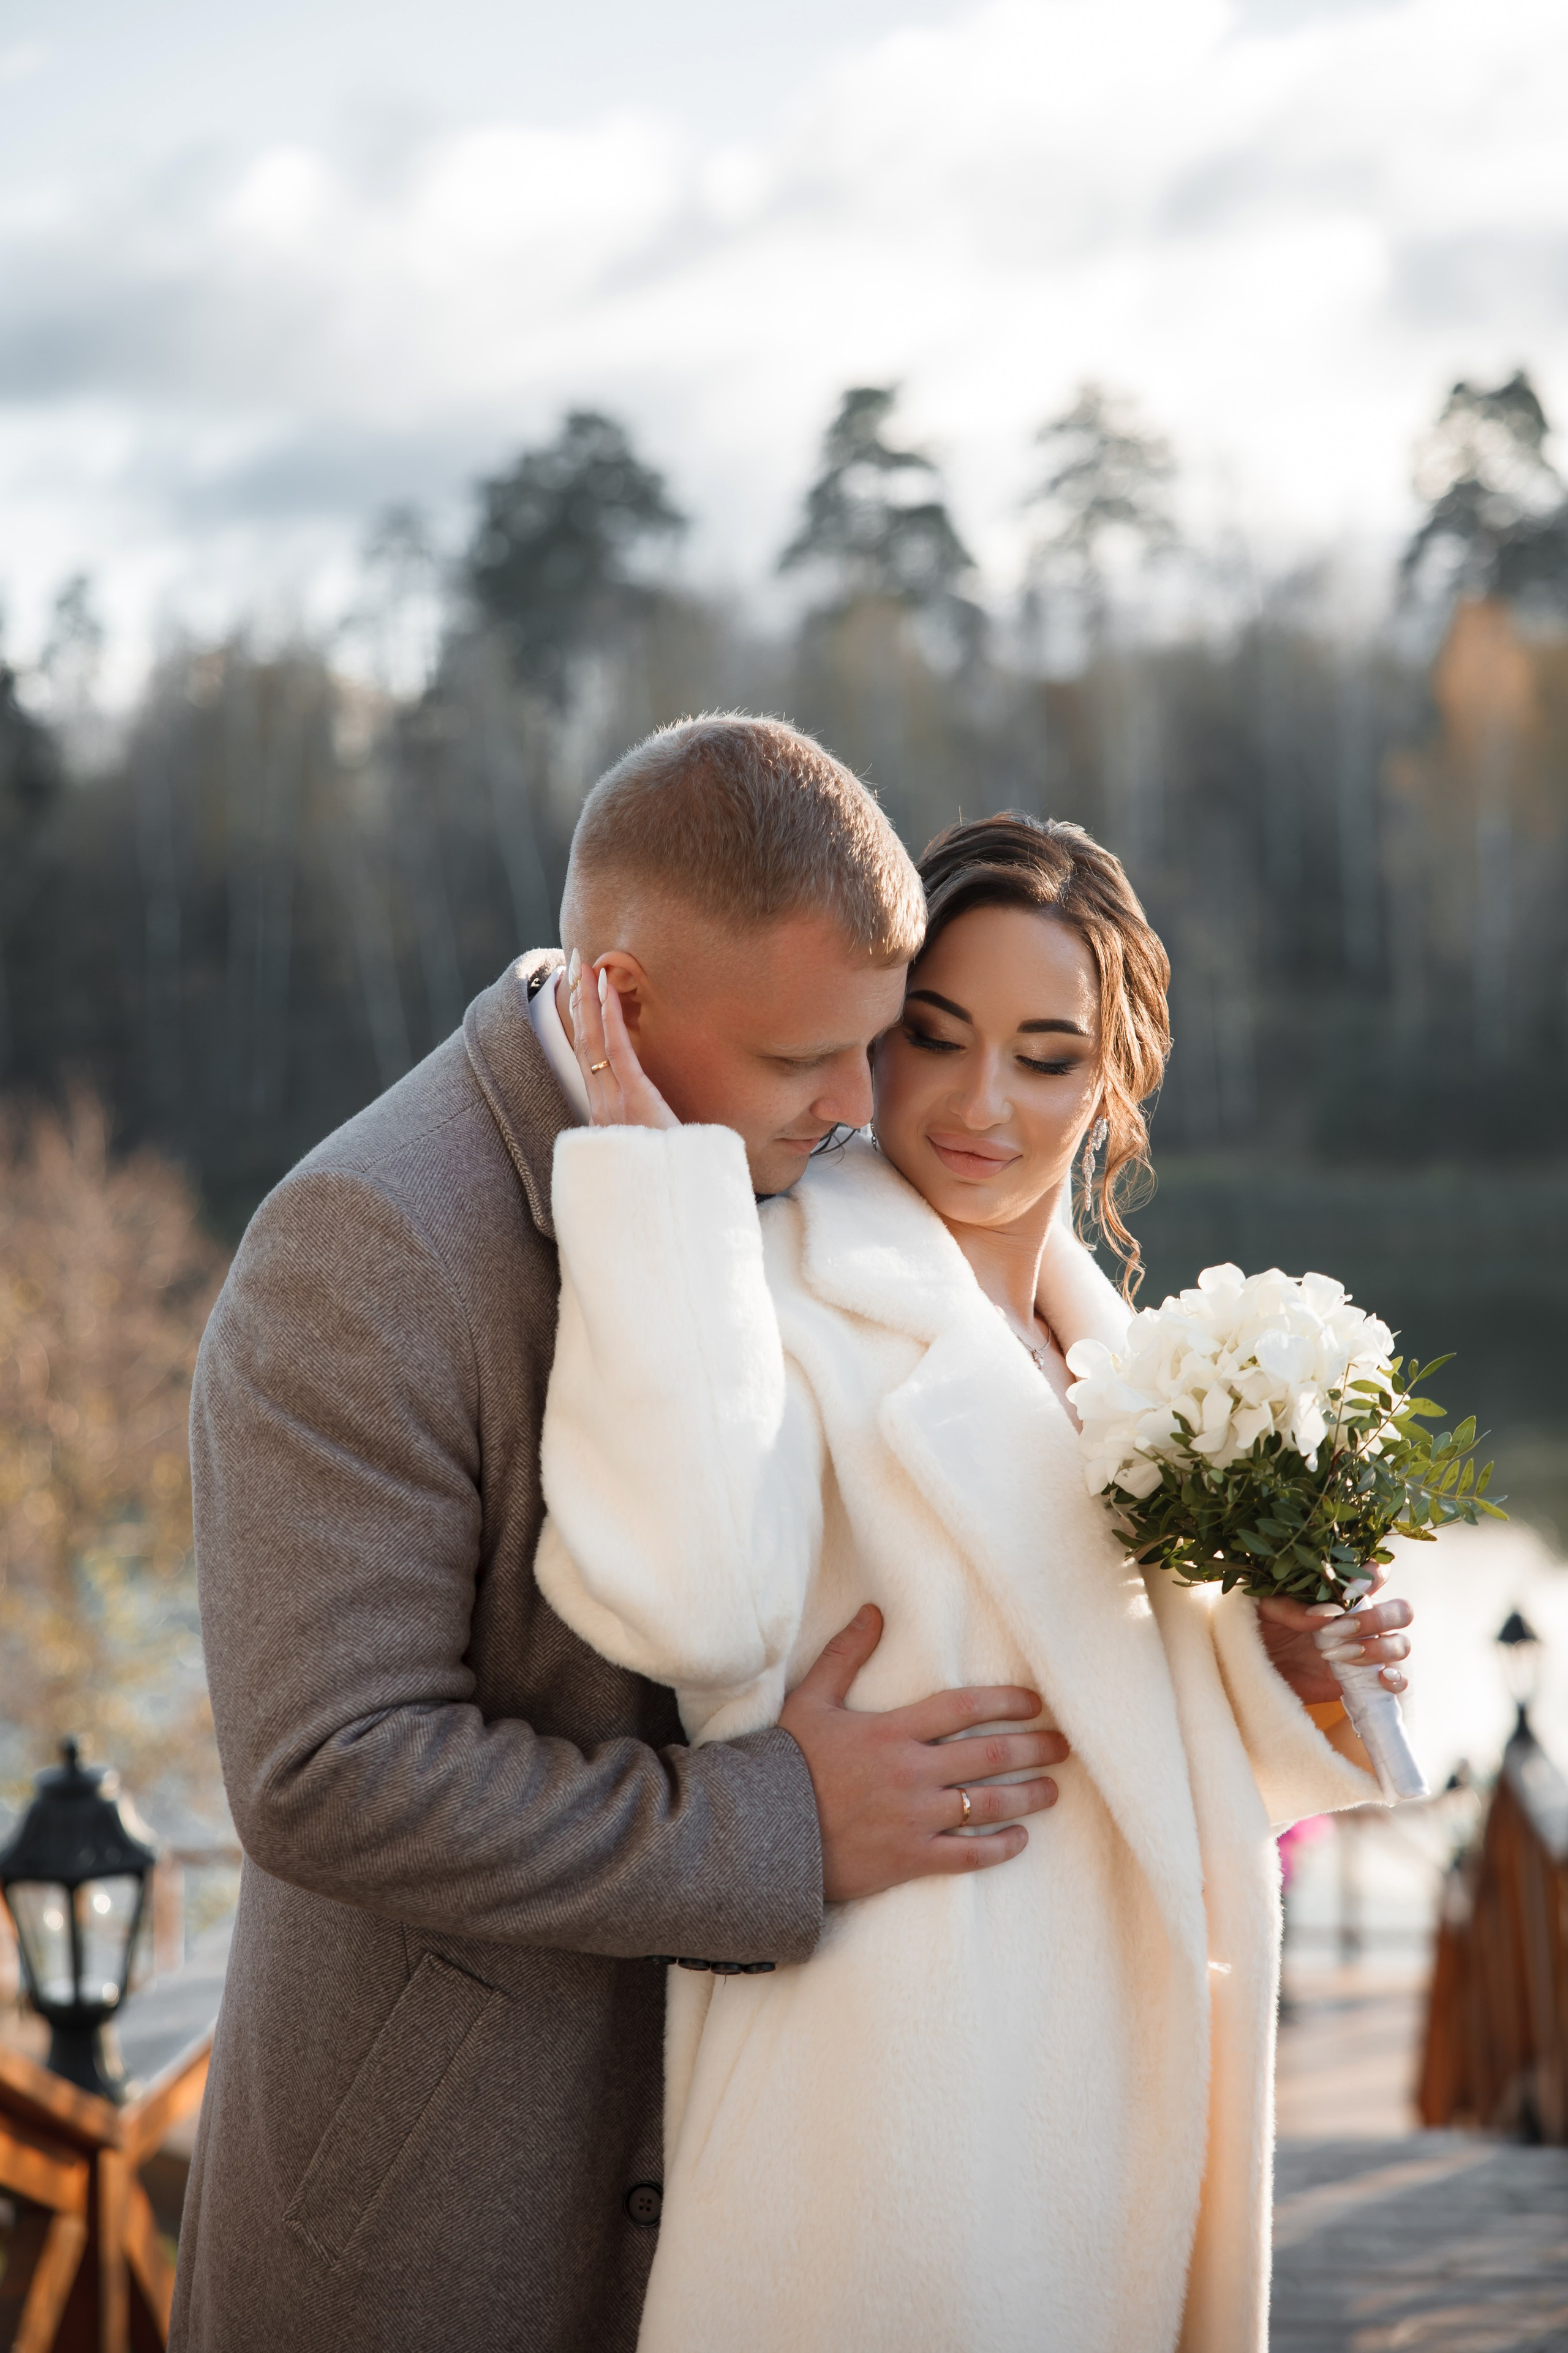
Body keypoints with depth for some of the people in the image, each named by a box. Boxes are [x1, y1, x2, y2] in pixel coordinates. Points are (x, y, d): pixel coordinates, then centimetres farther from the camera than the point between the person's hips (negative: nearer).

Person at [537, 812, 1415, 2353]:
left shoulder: (1100, 1352, 12)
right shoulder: (789, 1294, -11)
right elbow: (696, 1605, -32)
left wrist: (1278, 1675, -1)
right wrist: (658, 1172, -29)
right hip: (894, 2094, -7)